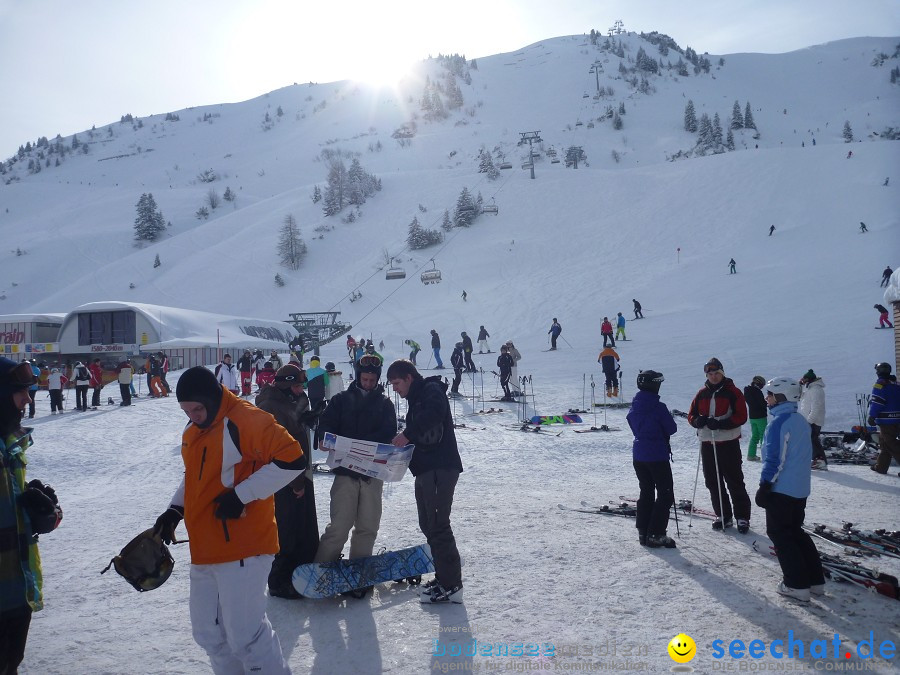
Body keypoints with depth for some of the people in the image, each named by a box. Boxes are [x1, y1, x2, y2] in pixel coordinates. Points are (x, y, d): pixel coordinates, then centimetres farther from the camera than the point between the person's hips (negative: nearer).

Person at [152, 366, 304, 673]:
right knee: (207, 631, 16)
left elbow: (292, 460, -22)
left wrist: (241, 495, -21)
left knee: (245, 634, -5)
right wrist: (175, 509, 13)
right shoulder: (193, 431, 11)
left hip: (242, 547, -9)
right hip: (205, 549, 9)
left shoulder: (245, 420, -16)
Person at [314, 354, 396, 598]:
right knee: (340, 526, -8)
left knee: (367, 527, 6)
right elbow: (325, 426, 0)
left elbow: (389, 434, -1)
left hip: (374, 472, 2)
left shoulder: (385, 404, 10)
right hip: (346, 471, -2)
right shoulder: (342, 400, 7)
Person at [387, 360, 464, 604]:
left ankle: (451, 585, -4)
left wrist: (407, 434, -27)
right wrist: (400, 444, 4)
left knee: (437, 525, -9)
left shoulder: (431, 390, -7)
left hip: (440, 468, -10)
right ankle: (444, 577, 22)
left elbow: (434, 412, -30)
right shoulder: (416, 400, 24)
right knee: (428, 524, 13)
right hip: (426, 470, 10)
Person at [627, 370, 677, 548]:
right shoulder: (658, 407, -19)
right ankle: (655, 535, -2)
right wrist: (668, 418, 9)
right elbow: (672, 429, -9)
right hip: (657, 456, -7)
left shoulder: (634, 406, 2)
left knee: (646, 493, 17)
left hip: (638, 456, 7)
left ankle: (643, 532, 19)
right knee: (665, 495, 2)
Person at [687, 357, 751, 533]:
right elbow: (691, 415, 12)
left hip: (728, 443, -5)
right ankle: (722, 515, 21)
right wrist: (698, 421, -11)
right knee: (713, 482, 9)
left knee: (734, 481, -2)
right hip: (707, 444, 5)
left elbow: (741, 416, -10)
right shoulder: (702, 393, 10)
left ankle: (742, 517, 7)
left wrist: (721, 424, -22)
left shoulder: (732, 392, -4)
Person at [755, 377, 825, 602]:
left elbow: (774, 459, -20)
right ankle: (815, 580, 20)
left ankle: (797, 585, 1)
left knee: (779, 533, 1)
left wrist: (764, 487, -15)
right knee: (796, 531, 19)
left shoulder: (779, 423, -18)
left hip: (781, 489, -9)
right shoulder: (801, 421, 10)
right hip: (800, 489, 9)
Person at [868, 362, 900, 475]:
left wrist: (871, 416, -13)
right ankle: (881, 466, 21)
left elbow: (876, 402, -17)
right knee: (884, 442, 16)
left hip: (885, 420, -8)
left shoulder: (880, 383, -11)